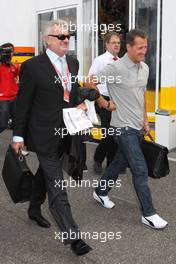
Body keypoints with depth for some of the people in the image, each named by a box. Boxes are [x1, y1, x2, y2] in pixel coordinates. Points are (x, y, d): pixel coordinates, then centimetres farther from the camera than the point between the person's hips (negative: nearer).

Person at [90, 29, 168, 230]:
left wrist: (145, 121, 18)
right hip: (124, 127, -7)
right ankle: (148, 213, 6)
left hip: (137, 126, 8)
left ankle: (101, 193, 38)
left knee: (120, 162, 18)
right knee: (140, 169, -6)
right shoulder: (116, 68, -15)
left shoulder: (144, 68, 8)